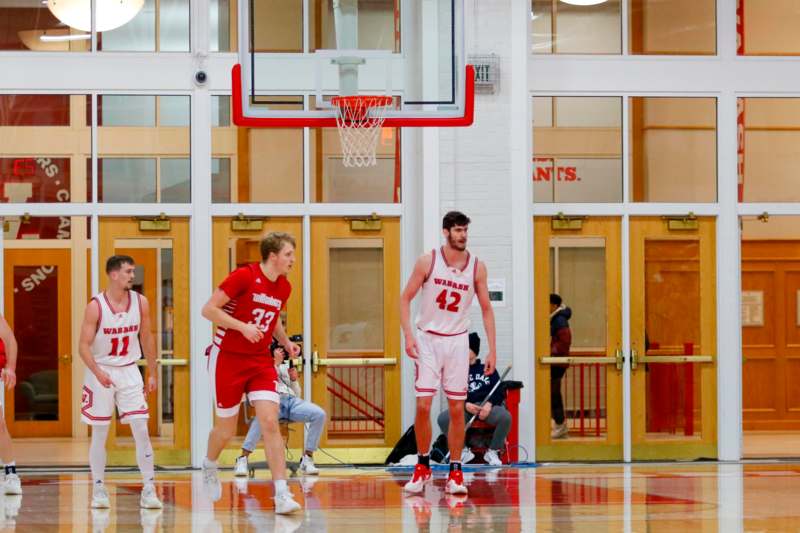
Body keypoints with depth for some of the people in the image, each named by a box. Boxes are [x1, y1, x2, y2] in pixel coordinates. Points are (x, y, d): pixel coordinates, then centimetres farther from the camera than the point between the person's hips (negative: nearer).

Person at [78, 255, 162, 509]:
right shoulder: (95, 306, -14)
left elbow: (146, 338, 9)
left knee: (141, 430, -7)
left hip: (129, 371, 2)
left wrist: (153, 374, 9)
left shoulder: (140, 303, -3)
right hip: (101, 371, -2)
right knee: (99, 434, 3)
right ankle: (99, 489, 14)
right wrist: (98, 373, -28)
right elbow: (84, 345, -14)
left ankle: (149, 490, -3)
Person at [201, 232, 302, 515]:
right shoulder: (244, 276, -15)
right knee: (226, 429, 7)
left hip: (260, 361, 4)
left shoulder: (284, 287, 5)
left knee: (270, 422, -12)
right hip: (228, 357, -4)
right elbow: (208, 309, -16)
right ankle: (209, 467, 41)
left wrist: (286, 342, 7)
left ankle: (281, 494, -16)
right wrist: (243, 326, -25)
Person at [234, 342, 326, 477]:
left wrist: (294, 380, 11)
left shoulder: (285, 367, 34)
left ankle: (307, 459, -17)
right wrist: (275, 363, -1)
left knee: (320, 414, -24)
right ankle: (242, 460, -37)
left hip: (291, 400, 5)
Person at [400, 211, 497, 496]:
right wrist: (408, 335, -15)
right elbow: (406, 298, -2)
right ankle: (423, 467, 10)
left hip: (457, 341, 1)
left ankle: (455, 472, 8)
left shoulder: (477, 267, -3)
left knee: (457, 409, 0)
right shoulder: (428, 261, -7)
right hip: (427, 339, -1)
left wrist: (492, 350, -2)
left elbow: (486, 309, 4)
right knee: (423, 406, -6)